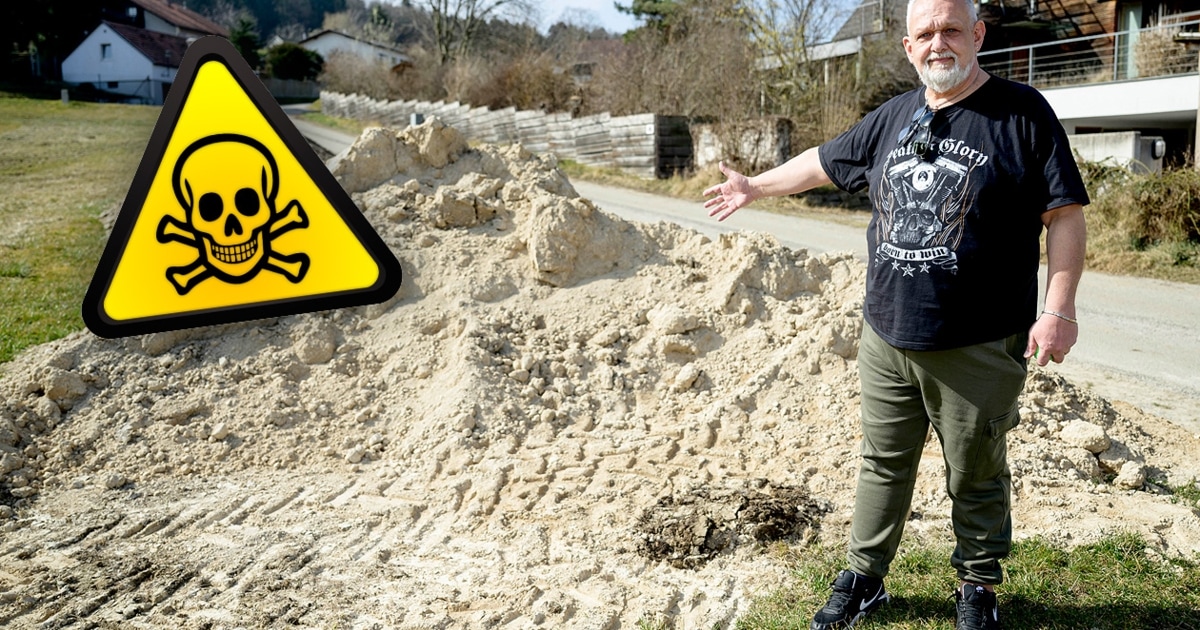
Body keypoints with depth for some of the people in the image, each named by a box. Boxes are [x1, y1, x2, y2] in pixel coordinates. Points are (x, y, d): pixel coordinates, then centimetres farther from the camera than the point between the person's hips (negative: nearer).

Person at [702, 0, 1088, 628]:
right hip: (886, 339, 4)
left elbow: (1064, 213, -5)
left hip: (977, 347, -4)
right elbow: (824, 160, 24)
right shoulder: (892, 117, 10)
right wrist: (755, 187, 31)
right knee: (882, 464, 14)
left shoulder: (1022, 112, -4)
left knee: (975, 479, 10)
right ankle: (863, 578, 30)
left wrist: (1058, 306, -12)